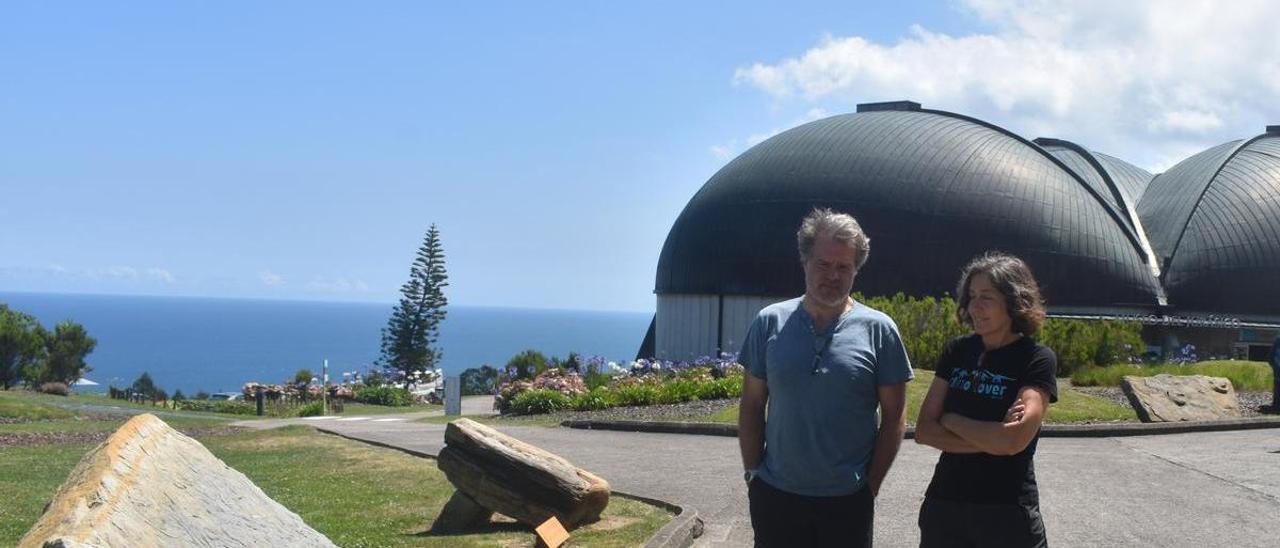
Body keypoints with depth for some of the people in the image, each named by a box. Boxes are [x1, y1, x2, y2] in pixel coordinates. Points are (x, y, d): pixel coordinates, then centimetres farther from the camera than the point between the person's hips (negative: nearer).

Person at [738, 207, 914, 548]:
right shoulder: (770, 323, 2)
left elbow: (894, 417, 1)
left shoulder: (878, 330, -2)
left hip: (848, 502, -1)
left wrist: (871, 485, -3)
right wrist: (752, 472, 2)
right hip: (775, 495, 1)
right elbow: (752, 405, 6)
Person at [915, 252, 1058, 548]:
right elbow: (924, 430, -2)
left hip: (1007, 514, -4)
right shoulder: (957, 351, 4)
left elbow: (1013, 440, -20)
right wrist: (989, 440, -14)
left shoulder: (1037, 360, -9)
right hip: (943, 506, 4)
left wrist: (951, 420, -7)